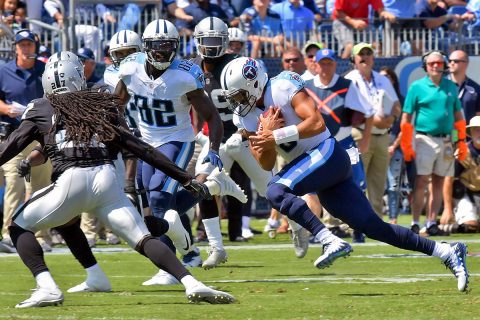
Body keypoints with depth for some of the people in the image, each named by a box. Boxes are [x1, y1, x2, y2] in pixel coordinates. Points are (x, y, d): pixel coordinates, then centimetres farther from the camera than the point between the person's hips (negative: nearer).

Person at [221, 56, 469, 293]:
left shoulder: (283, 87, -11)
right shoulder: (248, 116, 12)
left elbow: (317, 123, -22)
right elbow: (266, 164, 11)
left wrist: (277, 136, -24)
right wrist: (266, 135, -7)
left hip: (326, 154, -8)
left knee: (276, 191, -25)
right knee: (373, 227, 1)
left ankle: (331, 242, -32)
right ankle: (447, 252, 3)